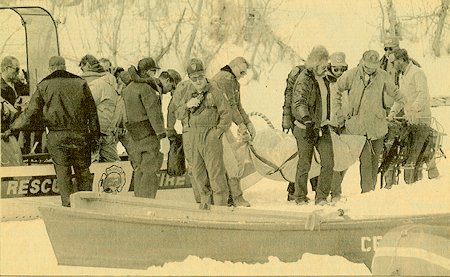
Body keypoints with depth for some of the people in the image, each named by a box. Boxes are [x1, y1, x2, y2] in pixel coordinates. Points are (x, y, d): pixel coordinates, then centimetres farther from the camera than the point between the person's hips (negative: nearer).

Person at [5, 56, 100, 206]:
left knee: (63, 176, 4)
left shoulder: (44, 86, 3)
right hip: (79, 135, 1)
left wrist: (13, 127, 16)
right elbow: (92, 112, 5)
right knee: (83, 173, 10)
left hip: (56, 137, -1)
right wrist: (95, 135, 10)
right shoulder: (80, 83, 5)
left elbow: (30, 112, 4)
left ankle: (69, 206, 0)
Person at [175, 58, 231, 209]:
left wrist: (217, 133, -14)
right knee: (198, 171, 11)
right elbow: (178, 115, 9)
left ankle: (221, 206, -6)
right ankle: (205, 201, 23)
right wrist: (187, 105, -10)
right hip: (194, 138, 6)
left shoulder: (215, 92, -6)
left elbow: (226, 114, -7)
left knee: (215, 171, -8)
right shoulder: (189, 94, 12)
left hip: (211, 136, -6)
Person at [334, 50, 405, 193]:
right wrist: (339, 113, 3)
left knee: (375, 157, 8)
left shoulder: (382, 76, 3)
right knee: (365, 159, -10)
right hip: (359, 125, -3)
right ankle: (366, 190, -7)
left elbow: (393, 91, 21)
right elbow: (335, 90, 6)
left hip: (377, 123, 3)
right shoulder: (351, 75, -5)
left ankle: (372, 188, 19)